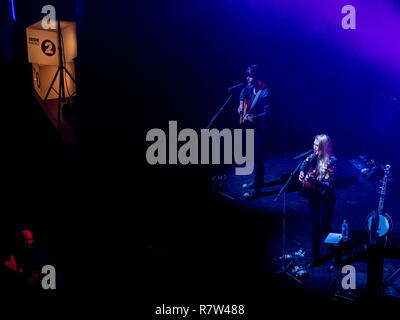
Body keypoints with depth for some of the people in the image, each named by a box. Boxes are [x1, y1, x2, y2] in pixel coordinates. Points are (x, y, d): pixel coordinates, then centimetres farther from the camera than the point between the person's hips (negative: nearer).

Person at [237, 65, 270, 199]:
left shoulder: (265, 92, -20)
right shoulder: (251, 87, 4)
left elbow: (267, 112, -23)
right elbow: (244, 92, 28)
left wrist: (254, 117, -35)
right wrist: (241, 104, 15)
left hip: (260, 129, -9)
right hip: (251, 127, 9)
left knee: (257, 158, -5)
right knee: (253, 156, 19)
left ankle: (256, 189, 1)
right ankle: (256, 181, 36)